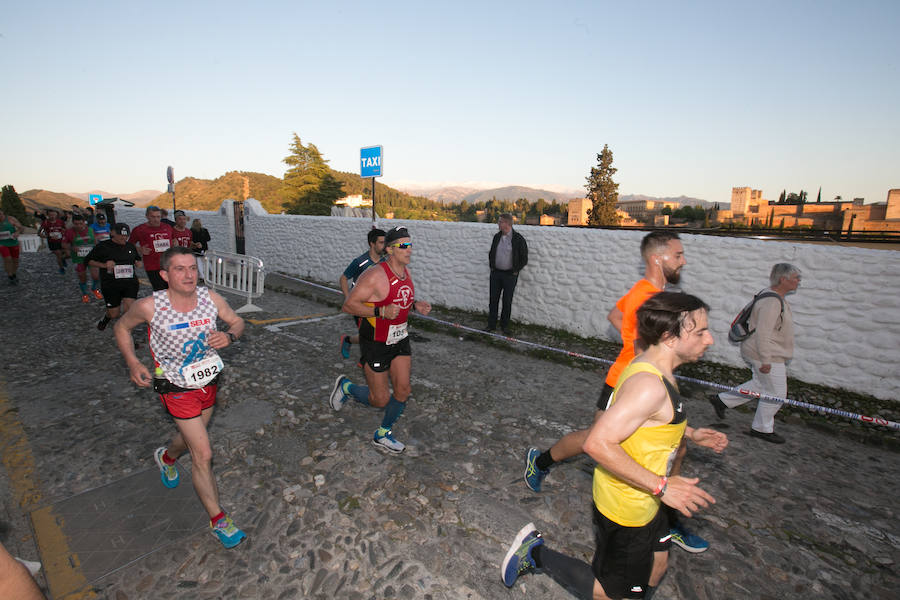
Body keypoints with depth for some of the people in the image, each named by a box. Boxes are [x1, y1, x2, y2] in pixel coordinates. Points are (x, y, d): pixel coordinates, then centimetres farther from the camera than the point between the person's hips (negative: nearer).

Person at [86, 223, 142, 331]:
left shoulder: (131, 246, 11)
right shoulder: (103, 246, -1)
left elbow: (138, 259, 29)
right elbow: (88, 261, 3)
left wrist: (138, 263, 6)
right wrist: (104, 265, -13)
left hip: (130, 282, 2)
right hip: (111, 285, -2)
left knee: (129, 308, -21)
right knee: (114, 314, 6)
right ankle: (106, 318, 43)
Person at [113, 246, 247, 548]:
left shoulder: (211, 298, -14)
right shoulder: (150, 306, -20)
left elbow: (237, 322, 1)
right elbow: (122, 327, 0)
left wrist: (229, 336, -21)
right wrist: (133, 363, -10)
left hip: (208, 380, 4)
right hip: (177, 387, -4)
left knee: (192, 437, 28)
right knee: (203, 455, -4)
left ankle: (166, 457, 65)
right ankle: (218, 519, 14)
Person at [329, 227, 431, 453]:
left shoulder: (406, 271, 3)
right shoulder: (375, 276, -23)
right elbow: (348, 305, -21)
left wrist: (415, 305, -1)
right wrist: (381, 311, -32)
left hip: (400, 339, 7)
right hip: (376, 343, -7)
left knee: (403, 391, 6)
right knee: (380, 400, 3)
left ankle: (383, 435, 30)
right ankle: (345, 386, 32)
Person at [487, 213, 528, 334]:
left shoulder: (518, 239, -11)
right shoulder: (497, 236, 4)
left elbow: (524, 259, -6)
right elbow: (491, 252, 18)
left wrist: (515, 271, -7)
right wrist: (491, 266, 10)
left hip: (510, 275, -4)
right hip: (495, 273, 4)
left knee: (507, 302, 6)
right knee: (493, 300, 7)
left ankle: (505, 325, 21)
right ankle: (491, 324, 18)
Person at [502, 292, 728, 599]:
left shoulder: (653, 369, -1)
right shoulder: (649, 385, -32)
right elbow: (598, 443, -36)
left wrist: (690, 433, 10)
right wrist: (661, 486, -28)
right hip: (625, 511, -9)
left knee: (656, 569, 29)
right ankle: (536, 553, 20)